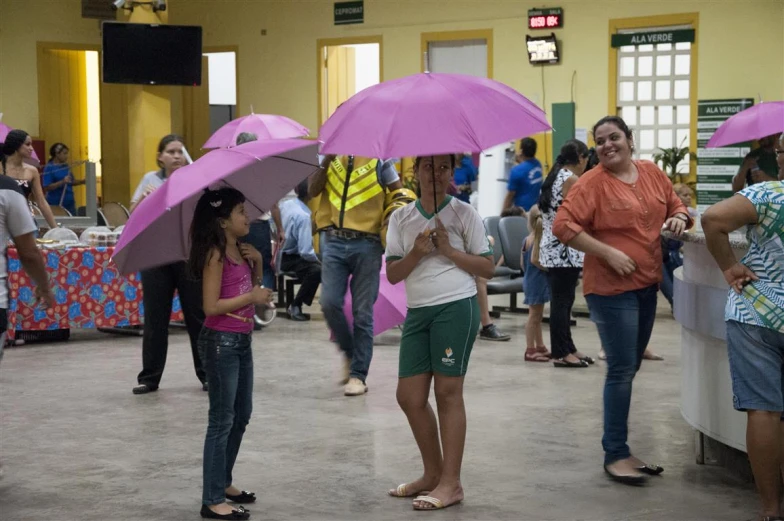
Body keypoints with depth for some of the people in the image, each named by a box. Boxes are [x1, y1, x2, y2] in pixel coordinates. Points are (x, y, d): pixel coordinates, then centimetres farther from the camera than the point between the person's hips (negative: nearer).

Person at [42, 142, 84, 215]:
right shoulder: (49, 168, -9)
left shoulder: (66, 166, 10)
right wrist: (62, 182, -26)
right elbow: (46, 188, -16)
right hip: (55, 204, -7)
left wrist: (83, 181, 4)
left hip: (69, 203, 7)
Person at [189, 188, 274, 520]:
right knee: (222, 420, -5)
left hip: (242, 340, 9)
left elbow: (254, 291, 16)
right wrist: (250, 297, -18)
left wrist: (257, 263, 3)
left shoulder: (241, 251, 9)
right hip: (220, 342, -9)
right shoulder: (216, 255, -15)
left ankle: (223, 482, 32)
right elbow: (211, 306, -21)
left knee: (242, 415, 18)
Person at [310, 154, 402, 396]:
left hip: (366, 244, -2)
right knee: (329, 303, -7)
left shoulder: (378, 158, 3)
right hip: (333, 241, 2)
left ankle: (358, 374, 7)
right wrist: (327, 159, -13)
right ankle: (349, 352, 18)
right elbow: (313, 190, -1)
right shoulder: (331, 155, 10)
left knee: (362, 312, 1)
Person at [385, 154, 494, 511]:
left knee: (448, 392, -4)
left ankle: (451, 483, 2)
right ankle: (432, 474, 23)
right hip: (417, 312, 5)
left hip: (456, 307, -5)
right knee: (409, 396, 6)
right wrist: (415, 254, -10)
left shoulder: (464, 214, 0)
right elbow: (392, 274, 8)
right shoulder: (401, 218, 11)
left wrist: (448, 250, -12)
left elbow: (488, 268, -1)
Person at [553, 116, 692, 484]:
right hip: (610, 287, -7)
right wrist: (609, 253, -20)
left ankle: (618, 447, 24)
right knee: (622, 369, -7)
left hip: (647, 284, 7)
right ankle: (615, 455, 2)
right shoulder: (592, 183, -12)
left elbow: (675, 206, 20)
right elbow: (563, 225, -18)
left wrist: (679, 218, -4)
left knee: (629, 368, 14)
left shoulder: (653, 173, 7)